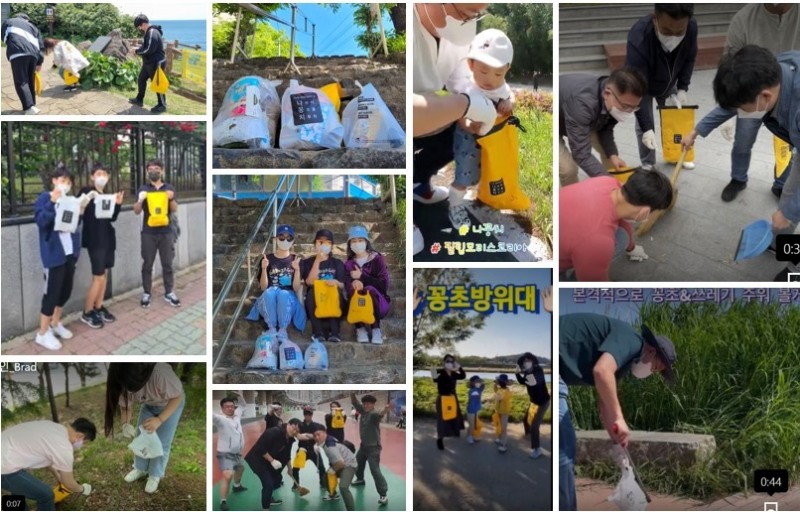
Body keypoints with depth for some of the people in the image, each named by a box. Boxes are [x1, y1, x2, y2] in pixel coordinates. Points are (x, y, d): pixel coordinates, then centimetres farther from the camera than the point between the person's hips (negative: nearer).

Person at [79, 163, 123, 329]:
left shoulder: (108, 195, 12)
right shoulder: (86, 192, -7)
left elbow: (113, 218, 13)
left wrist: (118, 204, -2)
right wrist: (92, 200, -27)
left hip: (108, 238, 7)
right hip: (94, 239, -7)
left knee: (104, 274, 10)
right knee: (98, 277, -7)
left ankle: (98, 308, 20)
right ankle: (87, 313, 3)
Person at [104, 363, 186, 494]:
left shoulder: (160, 373, -47)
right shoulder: (124, 382, -30)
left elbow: (177, 397, -31)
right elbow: (125, 405, -13)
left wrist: (159, 419, -39)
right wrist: (126, 424, -32)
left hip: (171, 404, -4)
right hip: (149, 405, 4)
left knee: (161, 443, 1)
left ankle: (155, 475, 24)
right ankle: (140, 469, 34)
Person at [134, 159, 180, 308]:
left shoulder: (169, 188, 7)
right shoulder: (143, 189, 4)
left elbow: (174, 210, 2)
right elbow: (136, 211, 0)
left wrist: (172, 199, -18)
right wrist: (140, 200, -20)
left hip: (166, 232, 1)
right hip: (148, 232, -1)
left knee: (167, 264, 5)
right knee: (147, 264, 4)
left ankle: (169, 293, 13)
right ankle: (146, 293, 11)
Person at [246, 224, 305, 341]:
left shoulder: (296, 260, 9)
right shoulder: (267, 259, 10)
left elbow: (296, 288, -1)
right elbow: (263, 287, 3)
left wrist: (297, 269, -15)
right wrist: (264, 268, -11)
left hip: (289, 299, -1)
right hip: (268, 301, 1)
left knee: (283, 294, -37)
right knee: (270, 292, -35)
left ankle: (283, 331, -31)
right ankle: (271, 329, -29)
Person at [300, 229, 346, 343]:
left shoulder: (337, 263, 10)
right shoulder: (307, 262, 7)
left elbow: (342, 286, 2)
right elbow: (310, 282, -9)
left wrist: (336, 283, -22)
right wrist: (318, 261, -13)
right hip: (315, 304, 0)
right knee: (311, 292, -31)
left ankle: (334, 332, -34)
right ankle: (318, 333, -34)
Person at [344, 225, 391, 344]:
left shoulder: (377, 259, 1)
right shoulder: (349, 264, 9)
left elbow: (384, 285, -11)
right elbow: (347, 287, -8)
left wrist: (362, 277, -10)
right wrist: (354, 284, -31)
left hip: (379, 303, -2)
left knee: (370, 290, -33)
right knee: (354, 290, -30)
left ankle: (376, 329, -29)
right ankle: (360, 328, -26)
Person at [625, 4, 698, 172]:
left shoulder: (692, 27, -32)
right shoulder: (638, 39, -46)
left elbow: (690, 58, -8)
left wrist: (683, 88, -14)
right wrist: (647, 128, -44)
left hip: (669, 83, 4)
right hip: (643, 85, -4)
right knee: (643, 125, -3)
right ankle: (648, 165, 17)